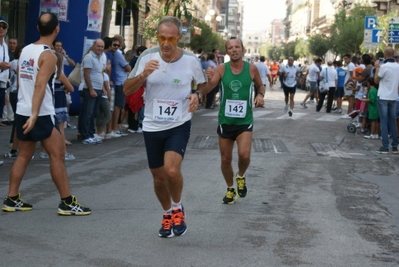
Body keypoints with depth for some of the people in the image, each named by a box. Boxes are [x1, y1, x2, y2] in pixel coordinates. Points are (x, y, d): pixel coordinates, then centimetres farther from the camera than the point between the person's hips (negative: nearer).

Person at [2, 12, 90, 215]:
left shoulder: (25, 50, 10)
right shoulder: (48, 55, -13)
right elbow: (40, 86, -23)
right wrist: (34, 115, -29)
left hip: (22, 111, 8)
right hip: (41, 114, -8)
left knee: (24, 155, 14)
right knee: (57, 155, -2)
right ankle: (67, 203, 1)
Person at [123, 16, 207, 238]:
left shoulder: (191, 60, -9)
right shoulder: (147, 57, -7)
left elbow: (203, 84, 11)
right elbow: (127, 90, -6)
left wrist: (197, 95, -11)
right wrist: (143, 75, -25)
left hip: (179, 126, -2)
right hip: (152, 127, 2)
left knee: (172, 170, -24)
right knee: (158, 178, 12)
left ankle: (177, 208, 5)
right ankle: (167, 213, 38)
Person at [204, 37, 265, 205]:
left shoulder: (251, 68, -5)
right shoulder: (222, 69, -8)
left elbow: (260, 86, 13)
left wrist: (260, 95, -9)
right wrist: (208, 79, -39)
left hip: (245, 121, -1)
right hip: (225, 121, 1)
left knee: (244, 155, -20)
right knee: (225, 159, 10)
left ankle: (241, 177, 13)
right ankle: (230, 190, 33)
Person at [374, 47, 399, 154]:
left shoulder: (384, 66, -15)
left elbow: (376, 80, -3)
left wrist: (377, 68, 4)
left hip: (383, 97, -5)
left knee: (384, 122, -2)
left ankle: (385, 147, -5)